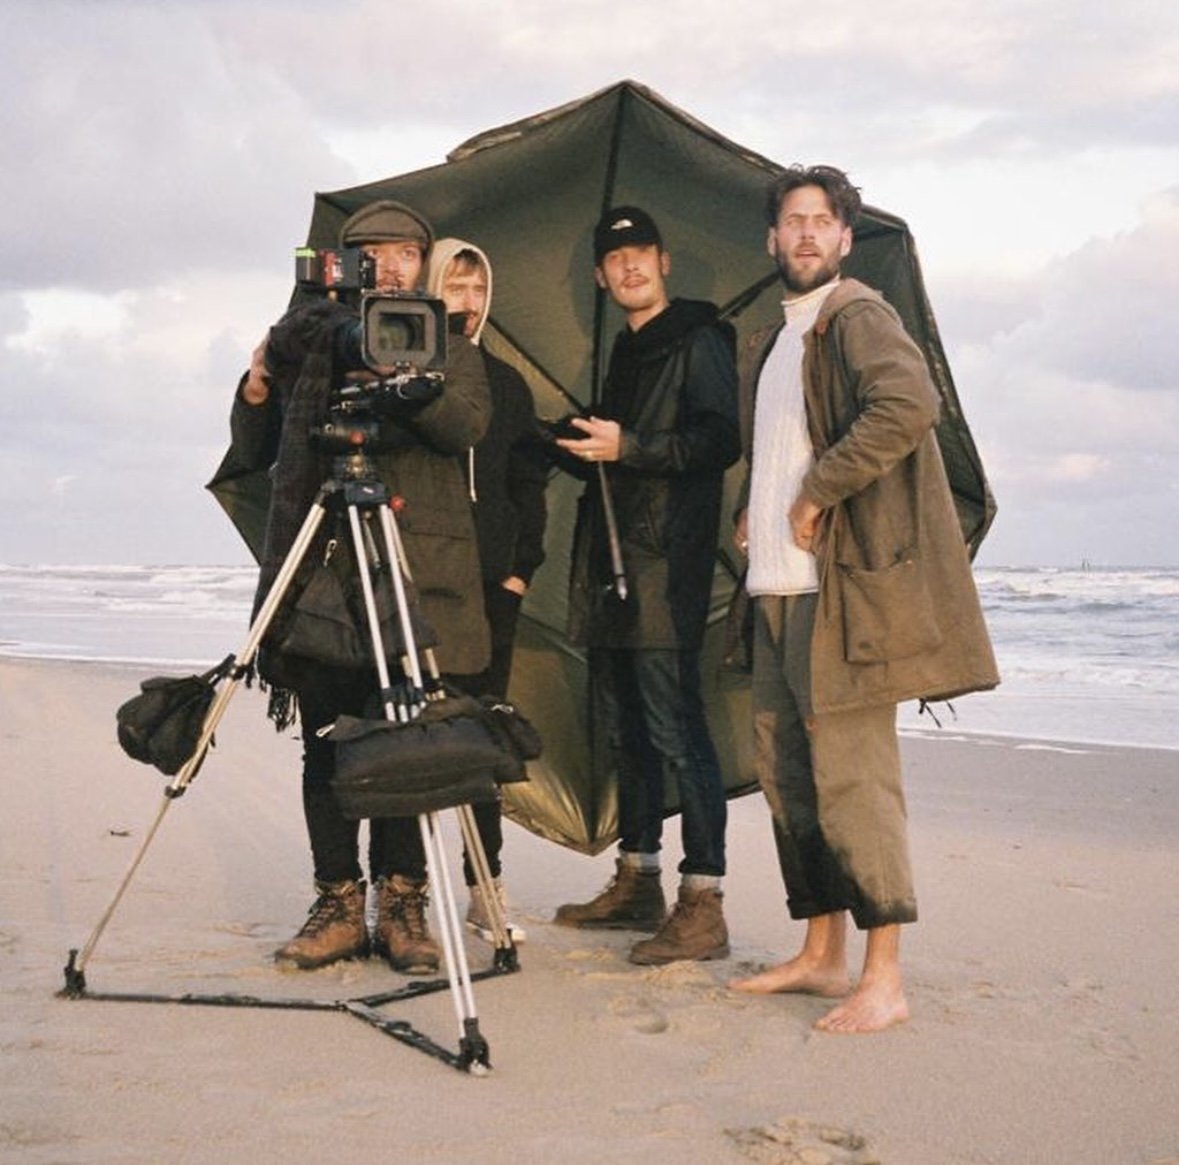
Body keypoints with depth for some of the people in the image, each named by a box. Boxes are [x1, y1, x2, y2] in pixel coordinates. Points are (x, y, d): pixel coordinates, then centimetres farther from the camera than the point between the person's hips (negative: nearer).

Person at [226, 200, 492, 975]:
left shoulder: (449, 350, 13)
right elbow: (254, 453, 18)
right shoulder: (309, 342, 18)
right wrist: (256, 394, -1)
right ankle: (339, 906, 8)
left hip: (414, 570, -2)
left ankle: (402, 904, 4)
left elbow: (467, 425, -7)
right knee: (326, 743, 1)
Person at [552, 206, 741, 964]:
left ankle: (704, 903, -8)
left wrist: (628, 447, -19)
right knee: (626, 729, 13)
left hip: (667, 566, -9)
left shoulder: (697, 341, -3)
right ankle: (638, 882, 23)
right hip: (610, 567, 9)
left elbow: (721, 441, -15)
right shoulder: (622, 353, 23)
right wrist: (581, 444, 12)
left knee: (675, 728, -11)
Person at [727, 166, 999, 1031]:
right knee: (788, 777, 12)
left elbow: (909, 405, -26)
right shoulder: (772, 342, 20)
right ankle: (822, 954, 22)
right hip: (779, 589, 9)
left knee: (851, 775, -9)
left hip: (842, 586, -9)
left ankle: (884, 980, -2)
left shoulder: (856, 316, -7)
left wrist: (817, 490, -20)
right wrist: (758, 513, 14)